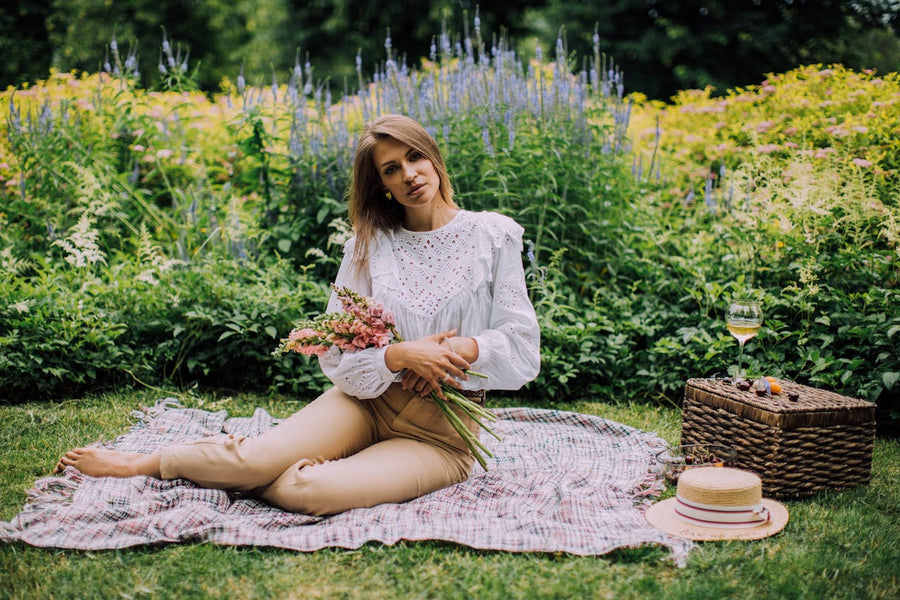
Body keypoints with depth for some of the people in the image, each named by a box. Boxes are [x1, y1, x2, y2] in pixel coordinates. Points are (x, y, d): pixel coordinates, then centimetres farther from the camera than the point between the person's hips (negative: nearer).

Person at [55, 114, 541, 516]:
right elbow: (335, 356, -2)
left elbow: (522, 349, -3)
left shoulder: (492, 236, -3)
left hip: (441, 434, -2)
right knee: (253, 460, -24)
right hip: (367, 401, 2)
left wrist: (455, 349, -18)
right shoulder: (369, 244, 2)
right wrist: (400, 355, -19)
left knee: (306, 491, -29)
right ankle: (141, 463, 4)